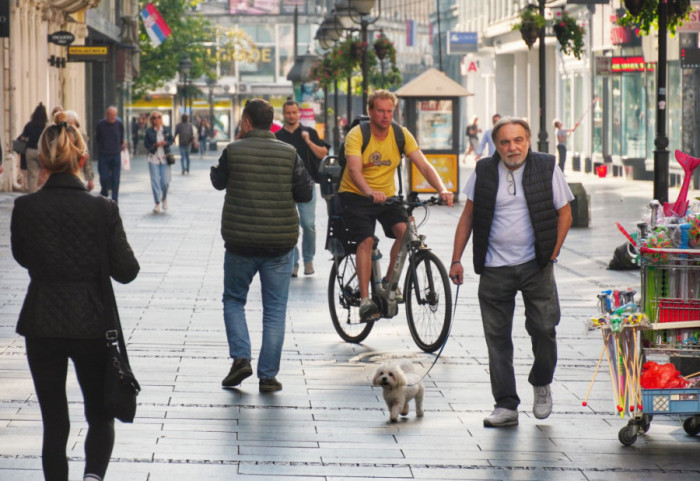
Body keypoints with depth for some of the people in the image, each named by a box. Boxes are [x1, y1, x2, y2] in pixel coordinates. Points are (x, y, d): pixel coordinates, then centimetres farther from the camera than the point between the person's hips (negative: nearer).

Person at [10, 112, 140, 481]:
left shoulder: (25, 208, -9)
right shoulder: (102, 210, -13)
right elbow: (126, 271, -7)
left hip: (41, 325, 1)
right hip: (91, 324, -1)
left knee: (54, 422, 11)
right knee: (100, 415, 15)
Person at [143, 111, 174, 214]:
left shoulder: (166, 130, 4)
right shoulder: (149, 131, -1)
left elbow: (172, 140, 11)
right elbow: (146, 144, 0)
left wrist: (166, 143, -9)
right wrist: (155, 145, -16)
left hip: (164, 158, 1)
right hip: (153, 158, -1)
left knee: (165, 181, -2)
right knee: (155, 181, -5)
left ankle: (164, 198, 28)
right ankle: (157, 203, 3)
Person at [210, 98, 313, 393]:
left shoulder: (233, 151, -6)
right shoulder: (289, 153, -2)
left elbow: (218, 181, 12)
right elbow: (305, 193, -1)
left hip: (240, 242, -1)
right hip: (279, 243, 1)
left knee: (233, 300, 17)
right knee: (274, 310, 7)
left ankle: (240, 357, -1)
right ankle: (268, 376, 5)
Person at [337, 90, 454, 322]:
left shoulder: (401, 134, -5)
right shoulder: (356, 135, -16)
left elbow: (423, 165, -12)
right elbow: (354, 170, -31)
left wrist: (442, 190, -29)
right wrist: (370, 192, -51)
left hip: (387, 195, 3)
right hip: (355, 196, -3)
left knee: (404, 230, -22)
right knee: (366, 240, -22)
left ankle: (389, 282, -2)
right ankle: (365, 300, -20)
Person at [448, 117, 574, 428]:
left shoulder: (547, 169, -1)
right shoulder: (484, 172, 3)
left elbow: (564, 213, 6)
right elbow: (468, 217, 10)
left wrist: (551, 254, -1)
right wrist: (456, 260, 6)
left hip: (535, 265, -1)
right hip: (495, 269, 1)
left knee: (543, 327, -5)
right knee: (497, 337, 1)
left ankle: (542, 385, 22)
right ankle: (506, 406, 6)